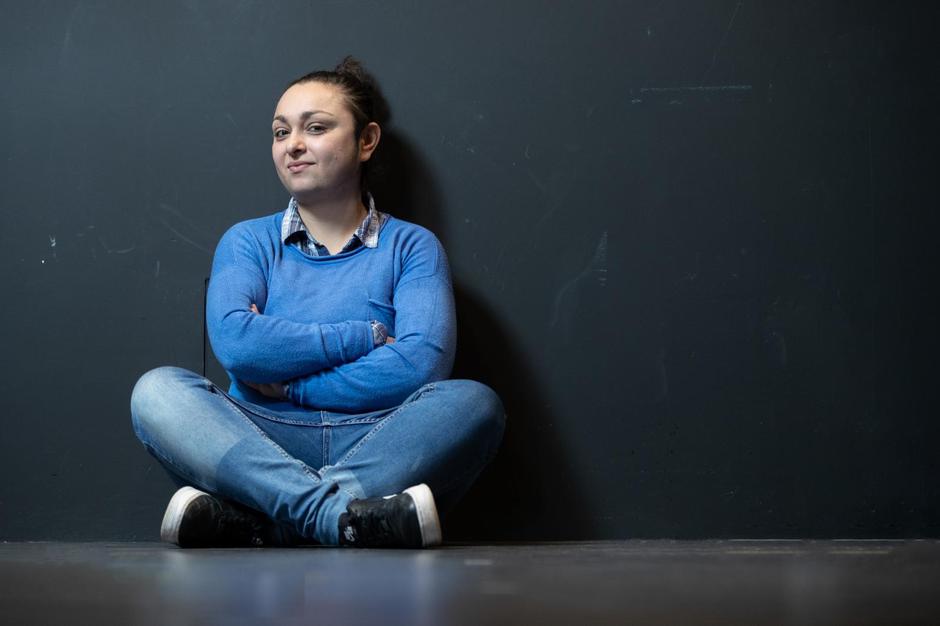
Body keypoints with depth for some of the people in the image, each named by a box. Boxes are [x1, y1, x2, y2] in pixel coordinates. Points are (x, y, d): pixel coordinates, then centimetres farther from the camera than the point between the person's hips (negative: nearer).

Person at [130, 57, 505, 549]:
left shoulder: (411, 247, 11)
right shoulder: (248, 241, 15)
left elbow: (422, 364, -8)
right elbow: (234, 342, -7)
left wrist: (289, 385, -6)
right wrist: (365, 337, -6)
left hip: (373, 448, 0)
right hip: (262, 444, 1)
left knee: (471, 402, -29)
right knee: (157, 390, -24)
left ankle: (251, 522, -38)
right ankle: (346, 514, -41)